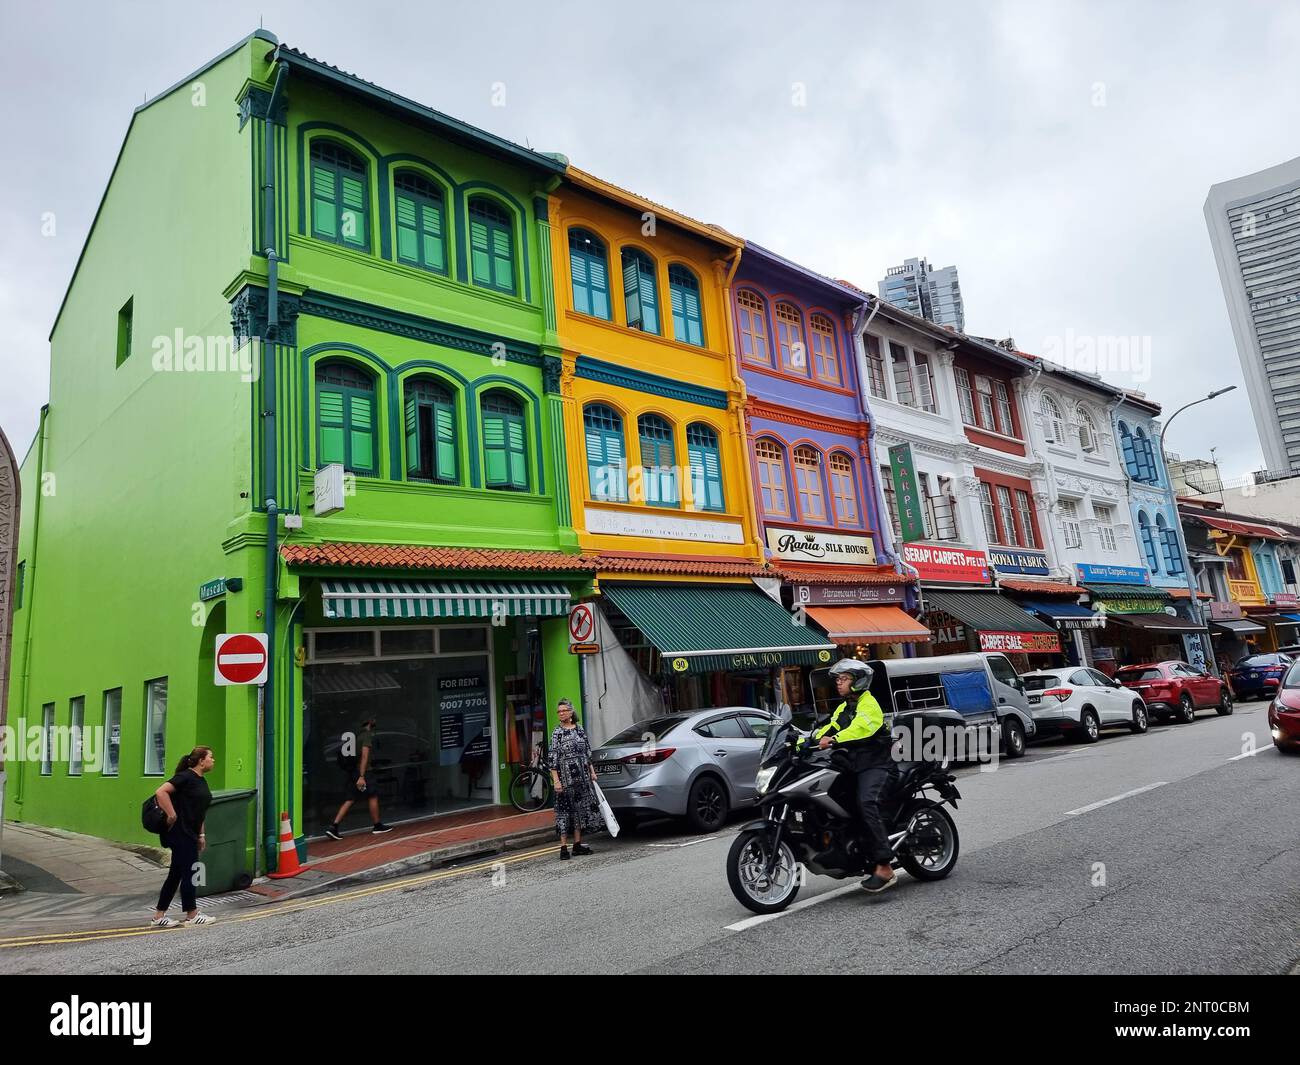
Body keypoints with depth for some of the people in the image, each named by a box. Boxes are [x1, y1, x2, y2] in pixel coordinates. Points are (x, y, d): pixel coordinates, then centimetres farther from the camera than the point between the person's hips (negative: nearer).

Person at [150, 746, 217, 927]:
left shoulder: (201, 781, 14)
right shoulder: (186, 777, -14)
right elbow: (161, 792, -25)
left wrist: (201, 835, 19)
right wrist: (172, 815, -22)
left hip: (189, 834, 9)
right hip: (180, 832, -9)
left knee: (176, 874, 12)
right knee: (189, 872, -1)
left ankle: (159, 917, 20)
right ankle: (192, 916, 9)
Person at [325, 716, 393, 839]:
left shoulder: (357, 735, 17)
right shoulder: (367, 735, -9)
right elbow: (364, 756, -18)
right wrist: (361, 777, -23)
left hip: (348, 772, 8)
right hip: (357, 772, -8)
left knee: (349, 800, 8)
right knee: (373, 796, 4)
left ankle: (333, 827, -2)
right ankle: (377, 826, 12)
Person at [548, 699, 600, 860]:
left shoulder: (579, 729, 7)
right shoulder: (557, 733, -7)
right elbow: (552, 759, -10)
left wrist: (592, 772, 12)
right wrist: (556, 780, -16)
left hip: (582, 777, 6)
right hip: (566, 777, -5)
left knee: (581, 808, 10)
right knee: (564, 810, -3)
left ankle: (578, 844, 20)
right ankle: (563, 847, 1)